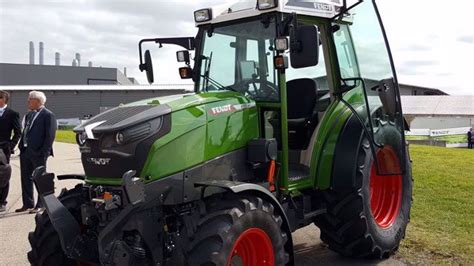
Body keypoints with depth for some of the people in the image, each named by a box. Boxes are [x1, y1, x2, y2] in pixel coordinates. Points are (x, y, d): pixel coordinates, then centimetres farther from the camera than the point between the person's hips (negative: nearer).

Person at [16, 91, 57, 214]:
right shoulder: (29, 115, 15)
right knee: (26, 178, 13)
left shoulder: (48, 115, -9)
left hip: (38, 153, -8)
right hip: (25, 151, 8)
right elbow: (25, 132, 19)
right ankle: (28, 204, 23)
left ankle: (40, 205, 11)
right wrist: (21, 147, 9)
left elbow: (50, 135, -13)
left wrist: (44, 152, -18)